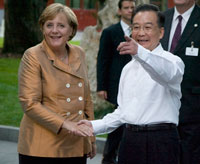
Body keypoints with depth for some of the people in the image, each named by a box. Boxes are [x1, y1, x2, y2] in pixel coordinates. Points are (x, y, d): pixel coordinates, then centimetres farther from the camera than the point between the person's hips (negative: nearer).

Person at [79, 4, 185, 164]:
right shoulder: (129, 68, 20)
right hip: (130, 140, 6)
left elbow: (168, 73, -27)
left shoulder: (172, 61, -2)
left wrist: (139, 52, -43)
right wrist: (94, 126, 11)